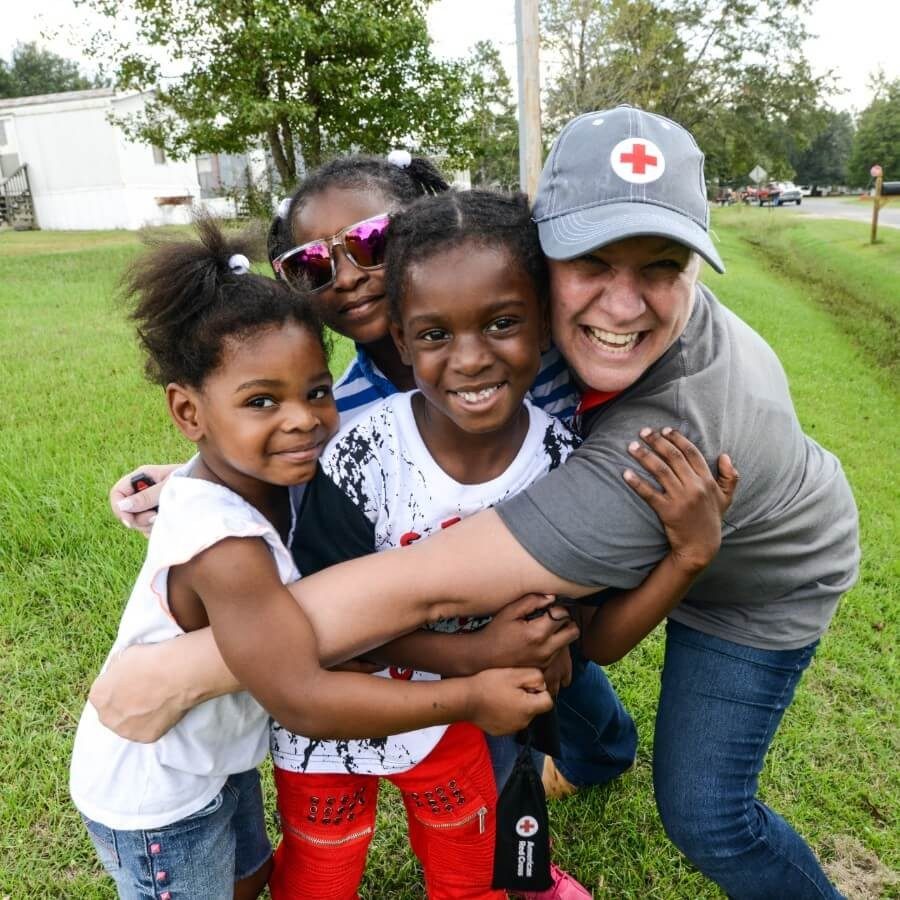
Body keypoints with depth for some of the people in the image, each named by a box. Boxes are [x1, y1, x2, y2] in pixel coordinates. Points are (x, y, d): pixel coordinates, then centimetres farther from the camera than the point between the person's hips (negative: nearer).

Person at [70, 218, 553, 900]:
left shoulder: (266, 478, -15)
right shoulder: (223, 546, -38)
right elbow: (302, 700, -38)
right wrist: (468, 699, -33)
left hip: (217, 751, 7)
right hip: (157, 798, -7)